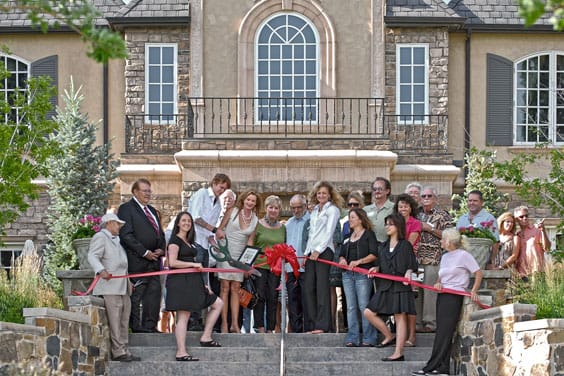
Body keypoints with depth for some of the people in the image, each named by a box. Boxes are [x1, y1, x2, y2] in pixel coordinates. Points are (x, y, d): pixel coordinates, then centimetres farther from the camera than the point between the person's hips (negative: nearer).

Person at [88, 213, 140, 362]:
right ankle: (118, 352, -11)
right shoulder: (100, 237, -3)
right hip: (110, 288, -10)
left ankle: (124, 351, 12)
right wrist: (101, 270, -33)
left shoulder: (116, 240, 28)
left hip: (122, 288, 10)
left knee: (124, 321, 9)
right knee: (114, 321, -11)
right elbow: (93, 256, -16)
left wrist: (127, 281, 29)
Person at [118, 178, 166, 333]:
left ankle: (150, 325, 7)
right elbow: (126, 235, -13)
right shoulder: (126, 209, -4)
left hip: (154, 259, 8)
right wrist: (145, 252, -16)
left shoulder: (152, 210, 23)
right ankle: (138, 326, -1)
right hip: (137, 260, -8)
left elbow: (160, 233, 26)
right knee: (138, 294, -5)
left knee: (154, 291, 4)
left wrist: (161, 249, 4)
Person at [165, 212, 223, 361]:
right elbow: (172, 262, -18)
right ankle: (181, 353, -12)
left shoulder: (188, 242, 21)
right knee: (183, 316, -11)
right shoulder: (175, 240, -5)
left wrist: (202, 285, 18)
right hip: (180, 281, -10)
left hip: (192, 281, 10)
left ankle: (205, 338, 7)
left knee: (218, 303, 10)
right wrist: (194, 264, -12)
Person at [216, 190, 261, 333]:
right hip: (226, 254, -3)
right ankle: (224, 323, -5)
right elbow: (220, 229, 0)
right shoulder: (232, 211, -2)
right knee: (225, 288, -5)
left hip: (240, 257, 3)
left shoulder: (255, 220, 6)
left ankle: (235, 324, 4)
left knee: (235, 289, 4)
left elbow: (250, 241, 5)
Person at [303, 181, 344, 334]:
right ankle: (313, 324, 4)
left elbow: (329, 232, -7)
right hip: (311, 252, 7)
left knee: (322, 287, -11)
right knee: (308, 287, 0)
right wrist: (307, 253, 14)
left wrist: (318, 251, -13)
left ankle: (323, 325, -11)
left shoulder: (333, 209, 2)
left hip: (324, 251, -7)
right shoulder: (315, 211, 23)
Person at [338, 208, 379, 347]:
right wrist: (342, 260, 0)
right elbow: (342, 254, 24)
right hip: (348, 274, 6)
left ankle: (368, 339, -5)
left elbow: (374, 255, -7)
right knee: (351, 307, 3)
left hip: (363, 274, -6)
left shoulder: (368, 234, 2)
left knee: (364, 306, -8)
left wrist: (358, 261, -17)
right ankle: (352, 338, 4)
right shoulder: (348, 237, 21)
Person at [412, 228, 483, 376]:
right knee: (443, 332, 5)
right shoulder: (445, 257, 17)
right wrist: (438, 283, -1)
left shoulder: (463, 255, -6)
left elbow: (478, 273, -3)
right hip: (442, 295, 8)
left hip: (454, 296, -8)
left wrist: (474, 291, -11)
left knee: (444, 332, -9)